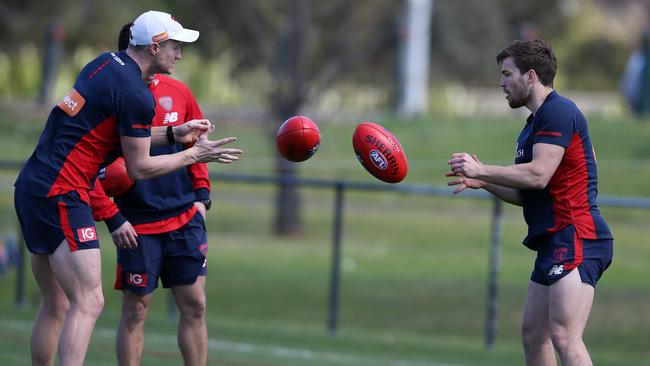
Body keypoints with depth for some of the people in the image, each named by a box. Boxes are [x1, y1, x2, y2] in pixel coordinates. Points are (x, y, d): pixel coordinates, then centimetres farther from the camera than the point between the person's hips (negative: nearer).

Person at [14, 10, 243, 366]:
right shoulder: (137, 95, -13)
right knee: (88, 302, -14)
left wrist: (173, 133, 21)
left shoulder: (105, 63, 14)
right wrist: (195, 155, 4)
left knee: (56, 305, 14)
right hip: (61, 196, -10)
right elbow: (138, 168, -6)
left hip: (30, 187, 10)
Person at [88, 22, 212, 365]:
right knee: (135, 310, 0)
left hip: (185, 219, 5)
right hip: (136, 226, -5)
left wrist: (201, 194, 8)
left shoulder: (178, 92, 5)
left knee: (194, 306, 4)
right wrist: (111, 218, -13)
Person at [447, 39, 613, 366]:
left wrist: (480, 170, -12)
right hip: (554, 241, 11)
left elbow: (538, 175, -21)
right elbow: (529, 194, 24)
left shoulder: (557, 112, -11)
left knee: (563, 336, -20)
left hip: (575, 239, -11)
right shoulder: (535, 122, 22)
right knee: (533, 335, 13)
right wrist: (483, 182, 10)